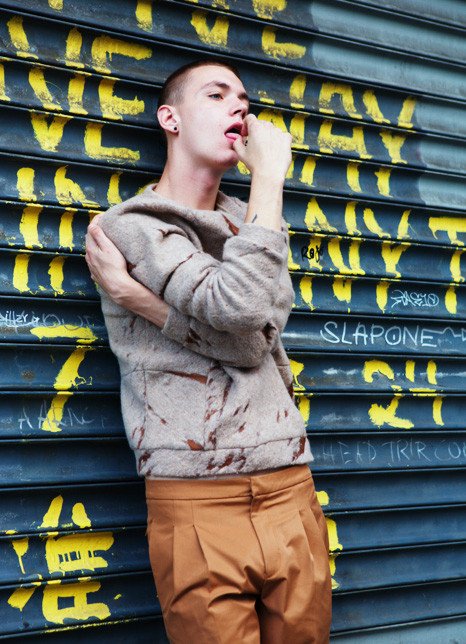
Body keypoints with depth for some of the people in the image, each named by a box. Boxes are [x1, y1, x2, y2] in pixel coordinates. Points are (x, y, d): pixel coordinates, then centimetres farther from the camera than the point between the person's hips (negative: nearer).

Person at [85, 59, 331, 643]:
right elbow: (239, 310, -17)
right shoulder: (128, 226, 0)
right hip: (197, 499, -5)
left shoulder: (253, 223, 17)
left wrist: (141, 299, -10)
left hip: (290, 486, 5)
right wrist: (269, 172, -9)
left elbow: (255, 342, -1)